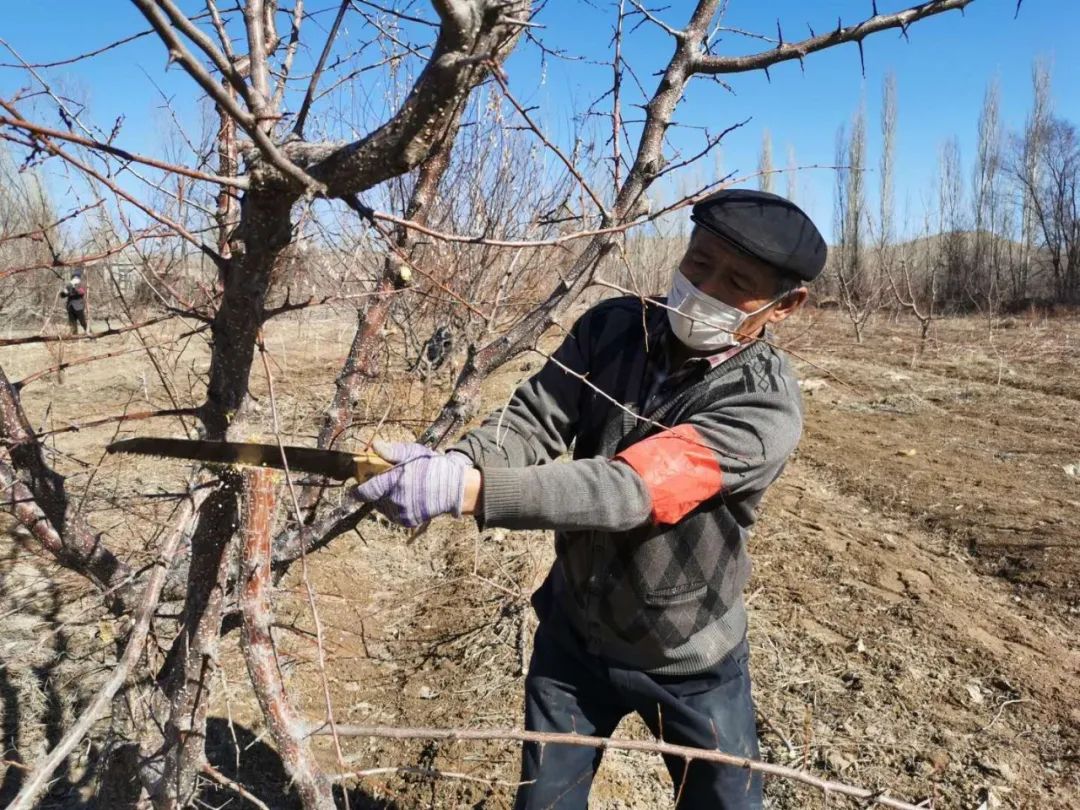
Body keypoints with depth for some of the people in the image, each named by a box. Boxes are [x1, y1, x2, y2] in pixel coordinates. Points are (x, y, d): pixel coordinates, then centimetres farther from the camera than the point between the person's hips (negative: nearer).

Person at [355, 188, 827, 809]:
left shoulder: (766, 405, -27)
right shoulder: (612, 328, -12)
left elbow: (630, 488, -38)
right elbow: (530, 423, -18)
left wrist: (467, 490, -47)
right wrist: (450, 464, -40)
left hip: (688, 663, -3)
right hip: (572, 633, 4)